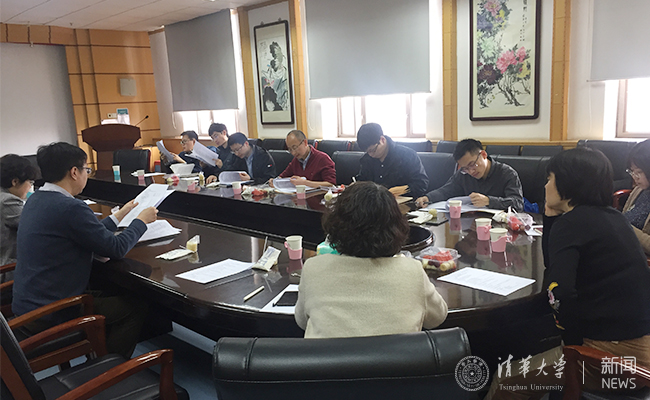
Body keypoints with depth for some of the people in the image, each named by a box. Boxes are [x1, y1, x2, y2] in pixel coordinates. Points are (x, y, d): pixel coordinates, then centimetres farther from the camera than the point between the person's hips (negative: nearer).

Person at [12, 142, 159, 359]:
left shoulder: (35, 200, 5)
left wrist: (119, 215, 23)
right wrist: (141, 220, 0)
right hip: (48, 316, -10)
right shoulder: (70, 207, -25)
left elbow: (90, 233, 13)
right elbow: (116, 248, -16)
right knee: (136, 308, 3)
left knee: (104, 294, 27)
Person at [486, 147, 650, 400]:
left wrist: (573, 340, -10)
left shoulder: (572, 222, -16)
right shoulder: (610, 216, 11)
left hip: (616, 351, -10)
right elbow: (552, 264, 18)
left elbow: (558, 294, -25)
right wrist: (550, 217, 10)